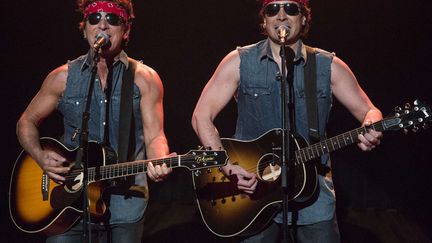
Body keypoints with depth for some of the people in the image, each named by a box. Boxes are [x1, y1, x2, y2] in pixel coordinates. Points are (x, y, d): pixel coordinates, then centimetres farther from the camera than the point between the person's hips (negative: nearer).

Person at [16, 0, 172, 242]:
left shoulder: (144, 79, 1)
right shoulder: (64, 77, 5)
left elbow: (154, 136, -4)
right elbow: (27, 122, 14)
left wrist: (160, 163, -27)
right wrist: (40, 156, -6)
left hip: (126, 197, 0)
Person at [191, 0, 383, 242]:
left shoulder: (329, 66, 2)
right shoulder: (239, 62, 0)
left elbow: (369, 112, 5)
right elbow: (202, 116, -2)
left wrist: (371, 133, -20)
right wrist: (228, 167, -16)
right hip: (252, 187, -1)